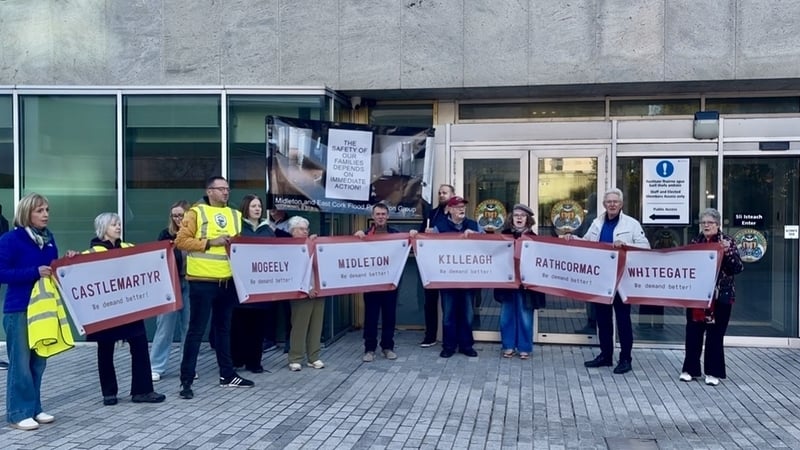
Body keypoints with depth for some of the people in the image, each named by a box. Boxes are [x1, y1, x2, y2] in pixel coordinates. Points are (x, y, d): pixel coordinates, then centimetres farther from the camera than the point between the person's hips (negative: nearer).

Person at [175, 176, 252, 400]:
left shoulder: (234, 214, 13)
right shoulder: (196, 212, -4)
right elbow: (181, 241, -11)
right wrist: (210, 242, -17)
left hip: (228, 281, 6)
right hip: (202, 281, -6)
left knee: (224, 328, 16)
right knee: (196, 330, -3)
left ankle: (227, 374, 25)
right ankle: (186, 380, 4)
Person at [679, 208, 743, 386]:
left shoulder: (727, 241, -2)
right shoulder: (695, 242, 8)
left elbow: (738, 267, -8)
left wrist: (727, 252, -22)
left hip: (720, 296, -3)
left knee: (715, 335, 2)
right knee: (693, 333, 5)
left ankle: (713, 372, 12)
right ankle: (690, 369, 15)